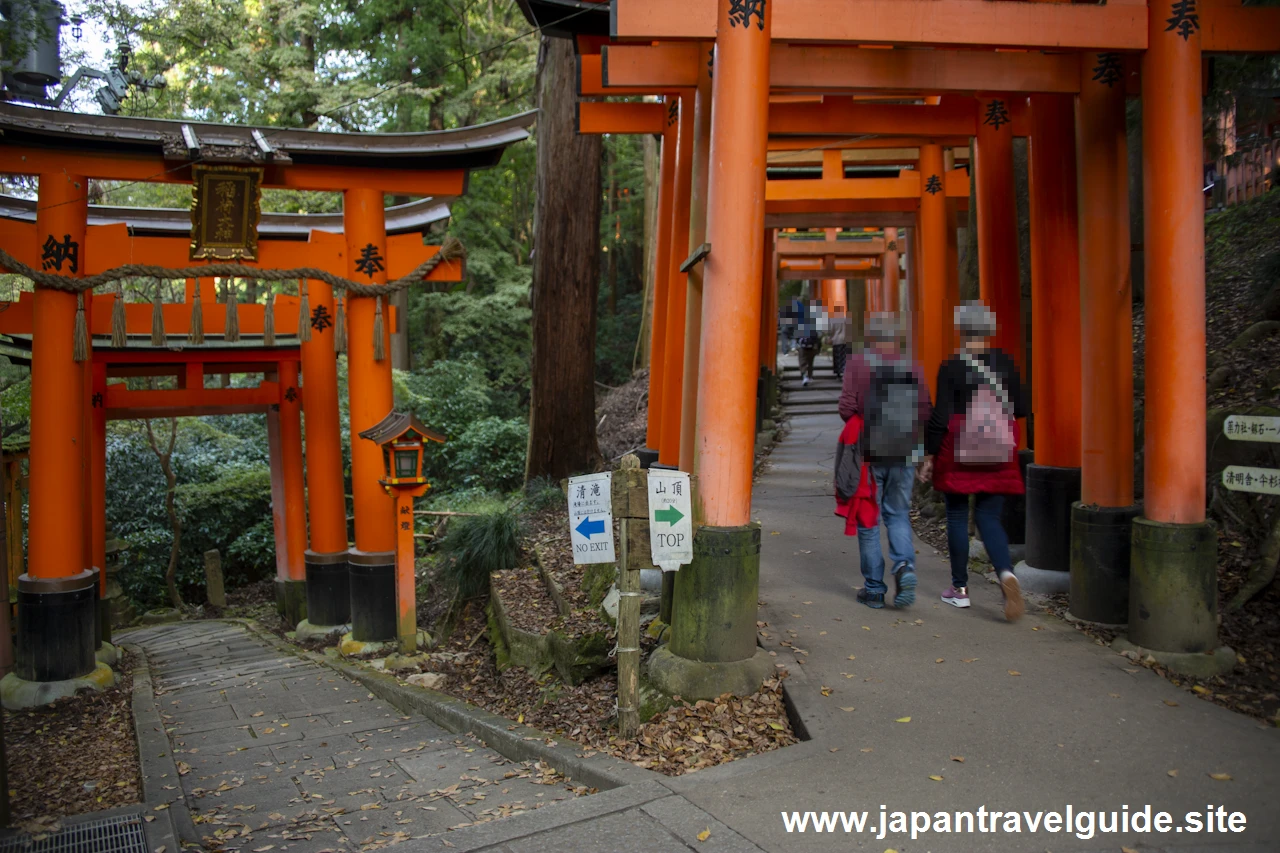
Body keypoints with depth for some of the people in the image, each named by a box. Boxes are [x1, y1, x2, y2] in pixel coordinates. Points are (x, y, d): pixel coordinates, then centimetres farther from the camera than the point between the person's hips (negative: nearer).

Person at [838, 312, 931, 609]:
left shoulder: (858, 362, -6)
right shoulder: (913, 368, 0)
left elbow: (847, 407, -13)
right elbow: (925, 412, -3)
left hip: (869, 453, -2)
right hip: (904, 454, 2)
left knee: (868, 521, 8)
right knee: (898, 514, 16)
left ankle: (874, 588, 11)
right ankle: (905, 567, -7)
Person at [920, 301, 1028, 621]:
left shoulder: (951, 367, -10)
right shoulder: (1005, 362, 0)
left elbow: (940, 417, -11)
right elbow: (1021, 408, 4)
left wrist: (929, 455, -3)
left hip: (958, 451, -3)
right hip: (999, 454, 3)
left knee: (957, 516, 10)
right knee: (989, 517, 10)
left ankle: (960, 588, 18)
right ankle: (1006, 573, -16)